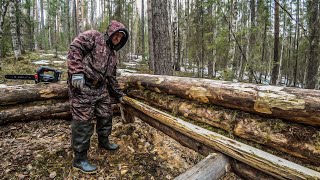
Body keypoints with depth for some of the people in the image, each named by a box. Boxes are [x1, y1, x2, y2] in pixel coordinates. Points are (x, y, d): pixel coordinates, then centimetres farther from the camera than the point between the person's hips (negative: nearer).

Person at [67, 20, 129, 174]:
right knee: (83, 122, -4)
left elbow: (111, 78, 25)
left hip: (101, 89, 9)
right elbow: (75, 48, -14)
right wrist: (77, 72, -24)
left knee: (106, 115, 16)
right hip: (82, 88, -8)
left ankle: (103, 142, 41)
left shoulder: (112, 54, 21)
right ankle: (80, 159, 11)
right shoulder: (93, 36, 0)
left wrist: (118, 94, 25)